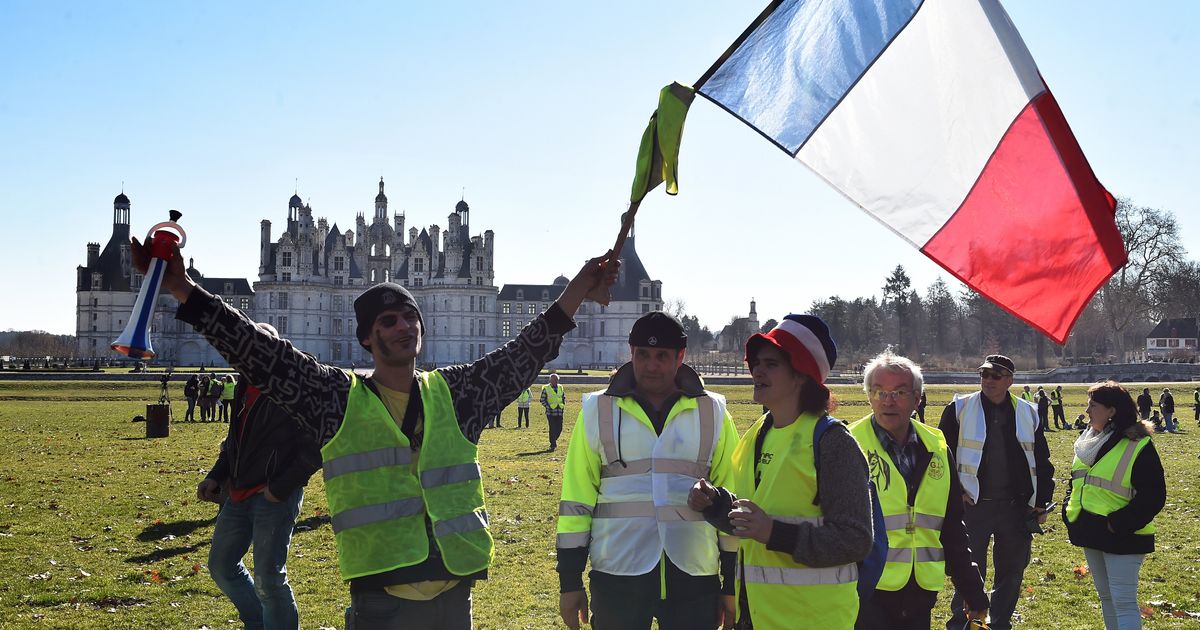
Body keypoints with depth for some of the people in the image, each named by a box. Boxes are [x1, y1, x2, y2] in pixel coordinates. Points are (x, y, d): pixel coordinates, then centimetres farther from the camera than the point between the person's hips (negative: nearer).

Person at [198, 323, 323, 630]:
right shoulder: (246, 388, 13)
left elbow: (315, 449, -18)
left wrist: (280, 488, -19)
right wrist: (216, 476, 11)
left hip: (274, 498, -9)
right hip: (239, 495, 9)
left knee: (268, 578, -6)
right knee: (221, 565, 17)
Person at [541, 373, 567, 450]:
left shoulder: (561, 388, 12)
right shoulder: (546, 388, -2)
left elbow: (564, 398, 21)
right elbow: (542, 400, -2)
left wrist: (563, 406, 6)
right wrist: (548, 407, -10)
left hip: (559, 412, 4)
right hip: (550, 412, -4)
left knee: (559, 428, 5)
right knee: (552, 429, -6)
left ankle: (554, 440, 28)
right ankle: (553, 444, 0)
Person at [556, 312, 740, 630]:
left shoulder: (713, 414, 5)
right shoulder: (598, 412, 3)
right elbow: (576, 499, 3)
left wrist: (733, 584, 6)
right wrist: (570, 582, 1)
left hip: (695, 578, 1)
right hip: (617, 577, 0)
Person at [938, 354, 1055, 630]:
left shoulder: (1028, 413, 6)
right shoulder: (959, 409, -2)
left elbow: (1042, 461, 12)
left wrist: (1042, 503, 8)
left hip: (1017, 508, 3)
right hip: (973, 505, -3)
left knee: (1011, 573, 11)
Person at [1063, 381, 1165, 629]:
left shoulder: (1138, 447, -14)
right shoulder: (1088, 440, 9)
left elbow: (1153, 496, -16)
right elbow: (1075, 480, 21)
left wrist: (1120, 523, -20)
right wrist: (1069, 511, 6)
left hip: (1123, 537, -8)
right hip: (1091, 533, 8)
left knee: (1124, 601, -10)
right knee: (1105, 597, 17)